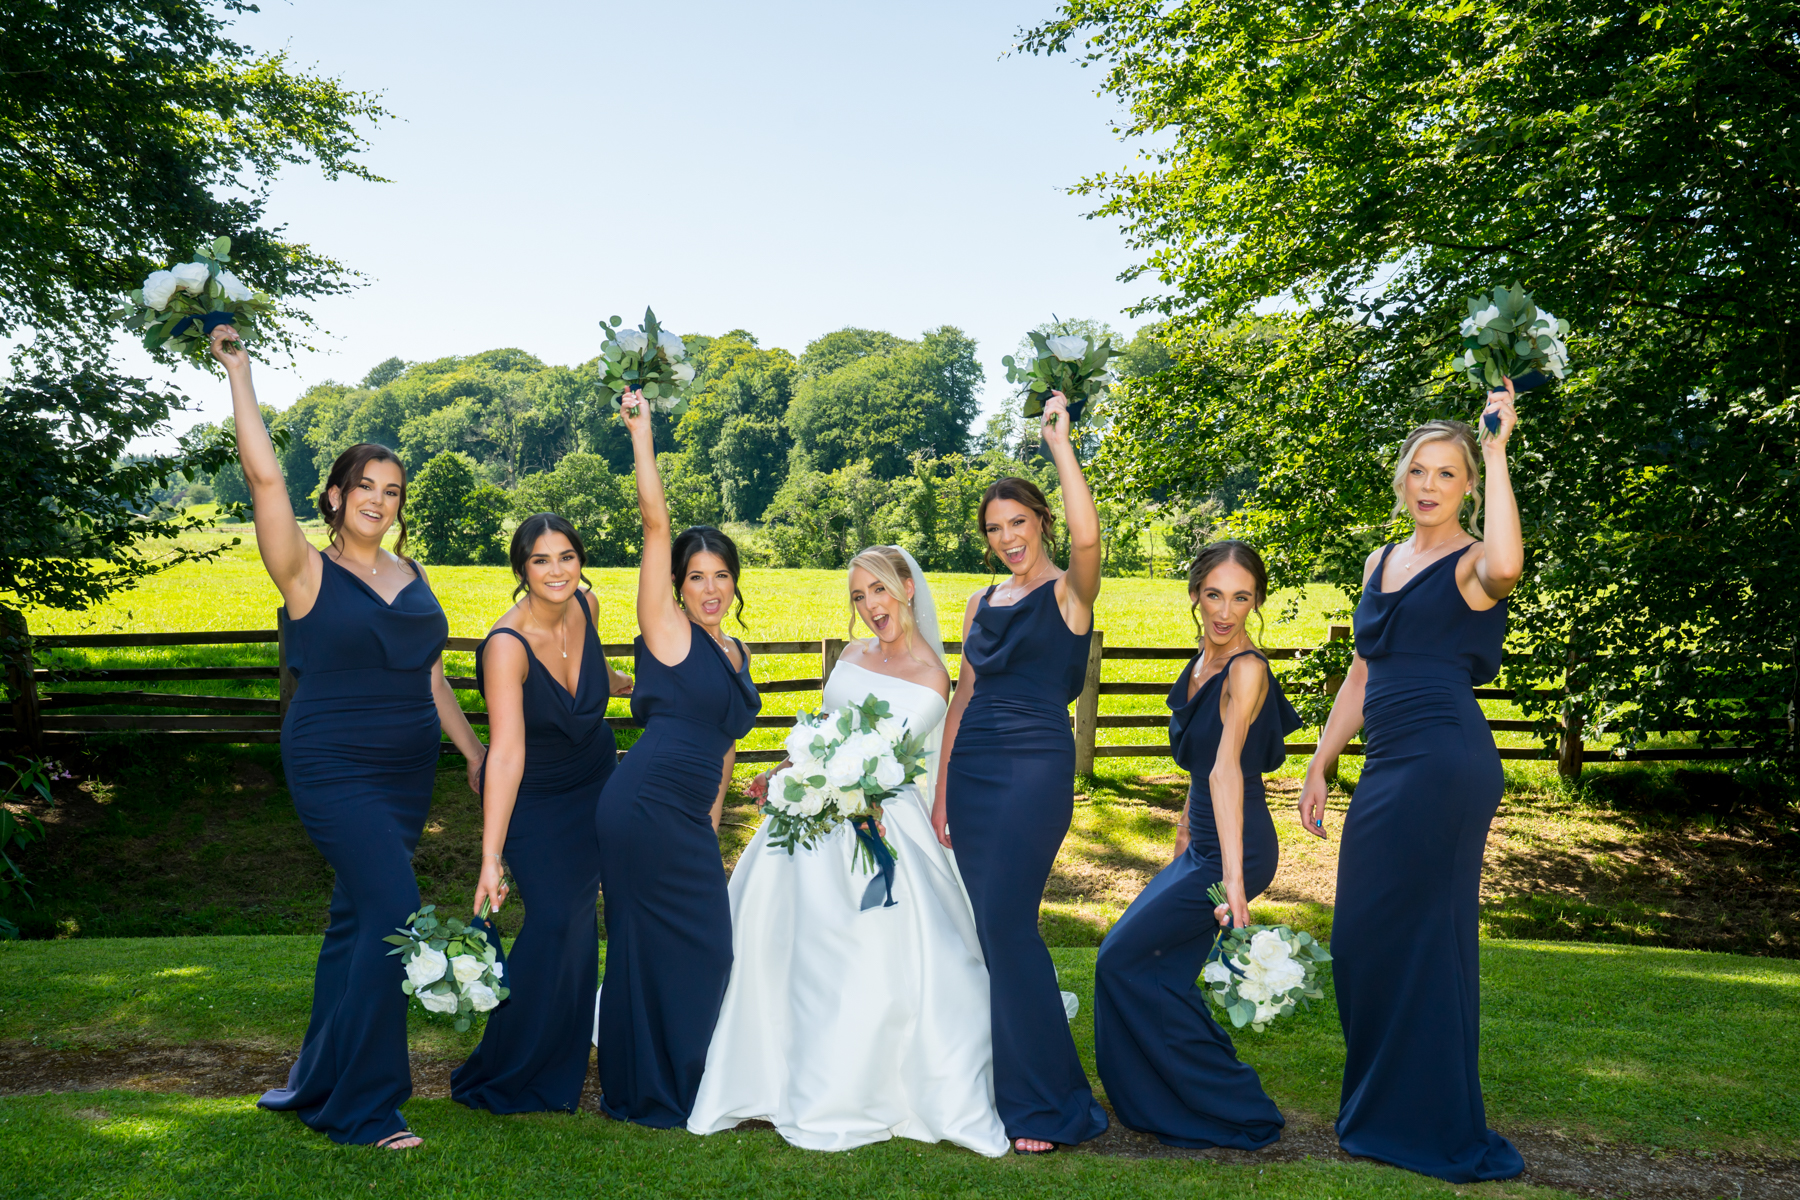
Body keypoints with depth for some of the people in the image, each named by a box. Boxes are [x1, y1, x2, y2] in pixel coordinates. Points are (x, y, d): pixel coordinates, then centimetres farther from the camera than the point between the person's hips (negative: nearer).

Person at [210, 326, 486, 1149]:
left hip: (407, 772, 6)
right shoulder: (308, 573, -6)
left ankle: (320, 1087, 28)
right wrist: (238, 371, -16)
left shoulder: (412, 578, 11)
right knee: (394, 916, -15)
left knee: (358, 920, 13)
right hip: (337, 769, -6)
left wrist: (476, 753, 16)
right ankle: (362, 1107, -1)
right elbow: (264, 476, -18)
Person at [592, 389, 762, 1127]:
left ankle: (678, 1087, 25)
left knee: (704, 949, 10)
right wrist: (641, 433, -11)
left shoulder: (734, 653, 16)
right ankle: (646, 1095, 14)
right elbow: (655, 522, -11)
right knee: (654, 944, 0)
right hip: (646, 805, -7)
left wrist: (713, 812, 17)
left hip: (690, 818, 8)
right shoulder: (668, 632, -5)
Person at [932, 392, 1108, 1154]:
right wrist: (941, 790, 14)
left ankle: (1048, 1103, -1)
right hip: (973, 768, 7)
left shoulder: (1068, 592, -1)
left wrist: (1060, 443, -18)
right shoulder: (982, 605, 16)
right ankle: (1004, 1084, 19)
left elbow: (1087, 534, -23)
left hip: (1037, 765, -7)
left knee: (1007, 921, -12)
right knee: (988, 926, 7)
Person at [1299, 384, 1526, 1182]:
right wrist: (1319, 766, 20)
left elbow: (1507, 566, -31)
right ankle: (1379, 1115, 25)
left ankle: (1439, 1129, 11)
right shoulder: (1382, 563, 18)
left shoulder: (1471, 564, -4)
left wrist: (1497, 452, -22)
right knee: (1360, 938, 10)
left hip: (1446, 762, -8)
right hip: (1387, 764, 8)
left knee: (1422, 933, -3)